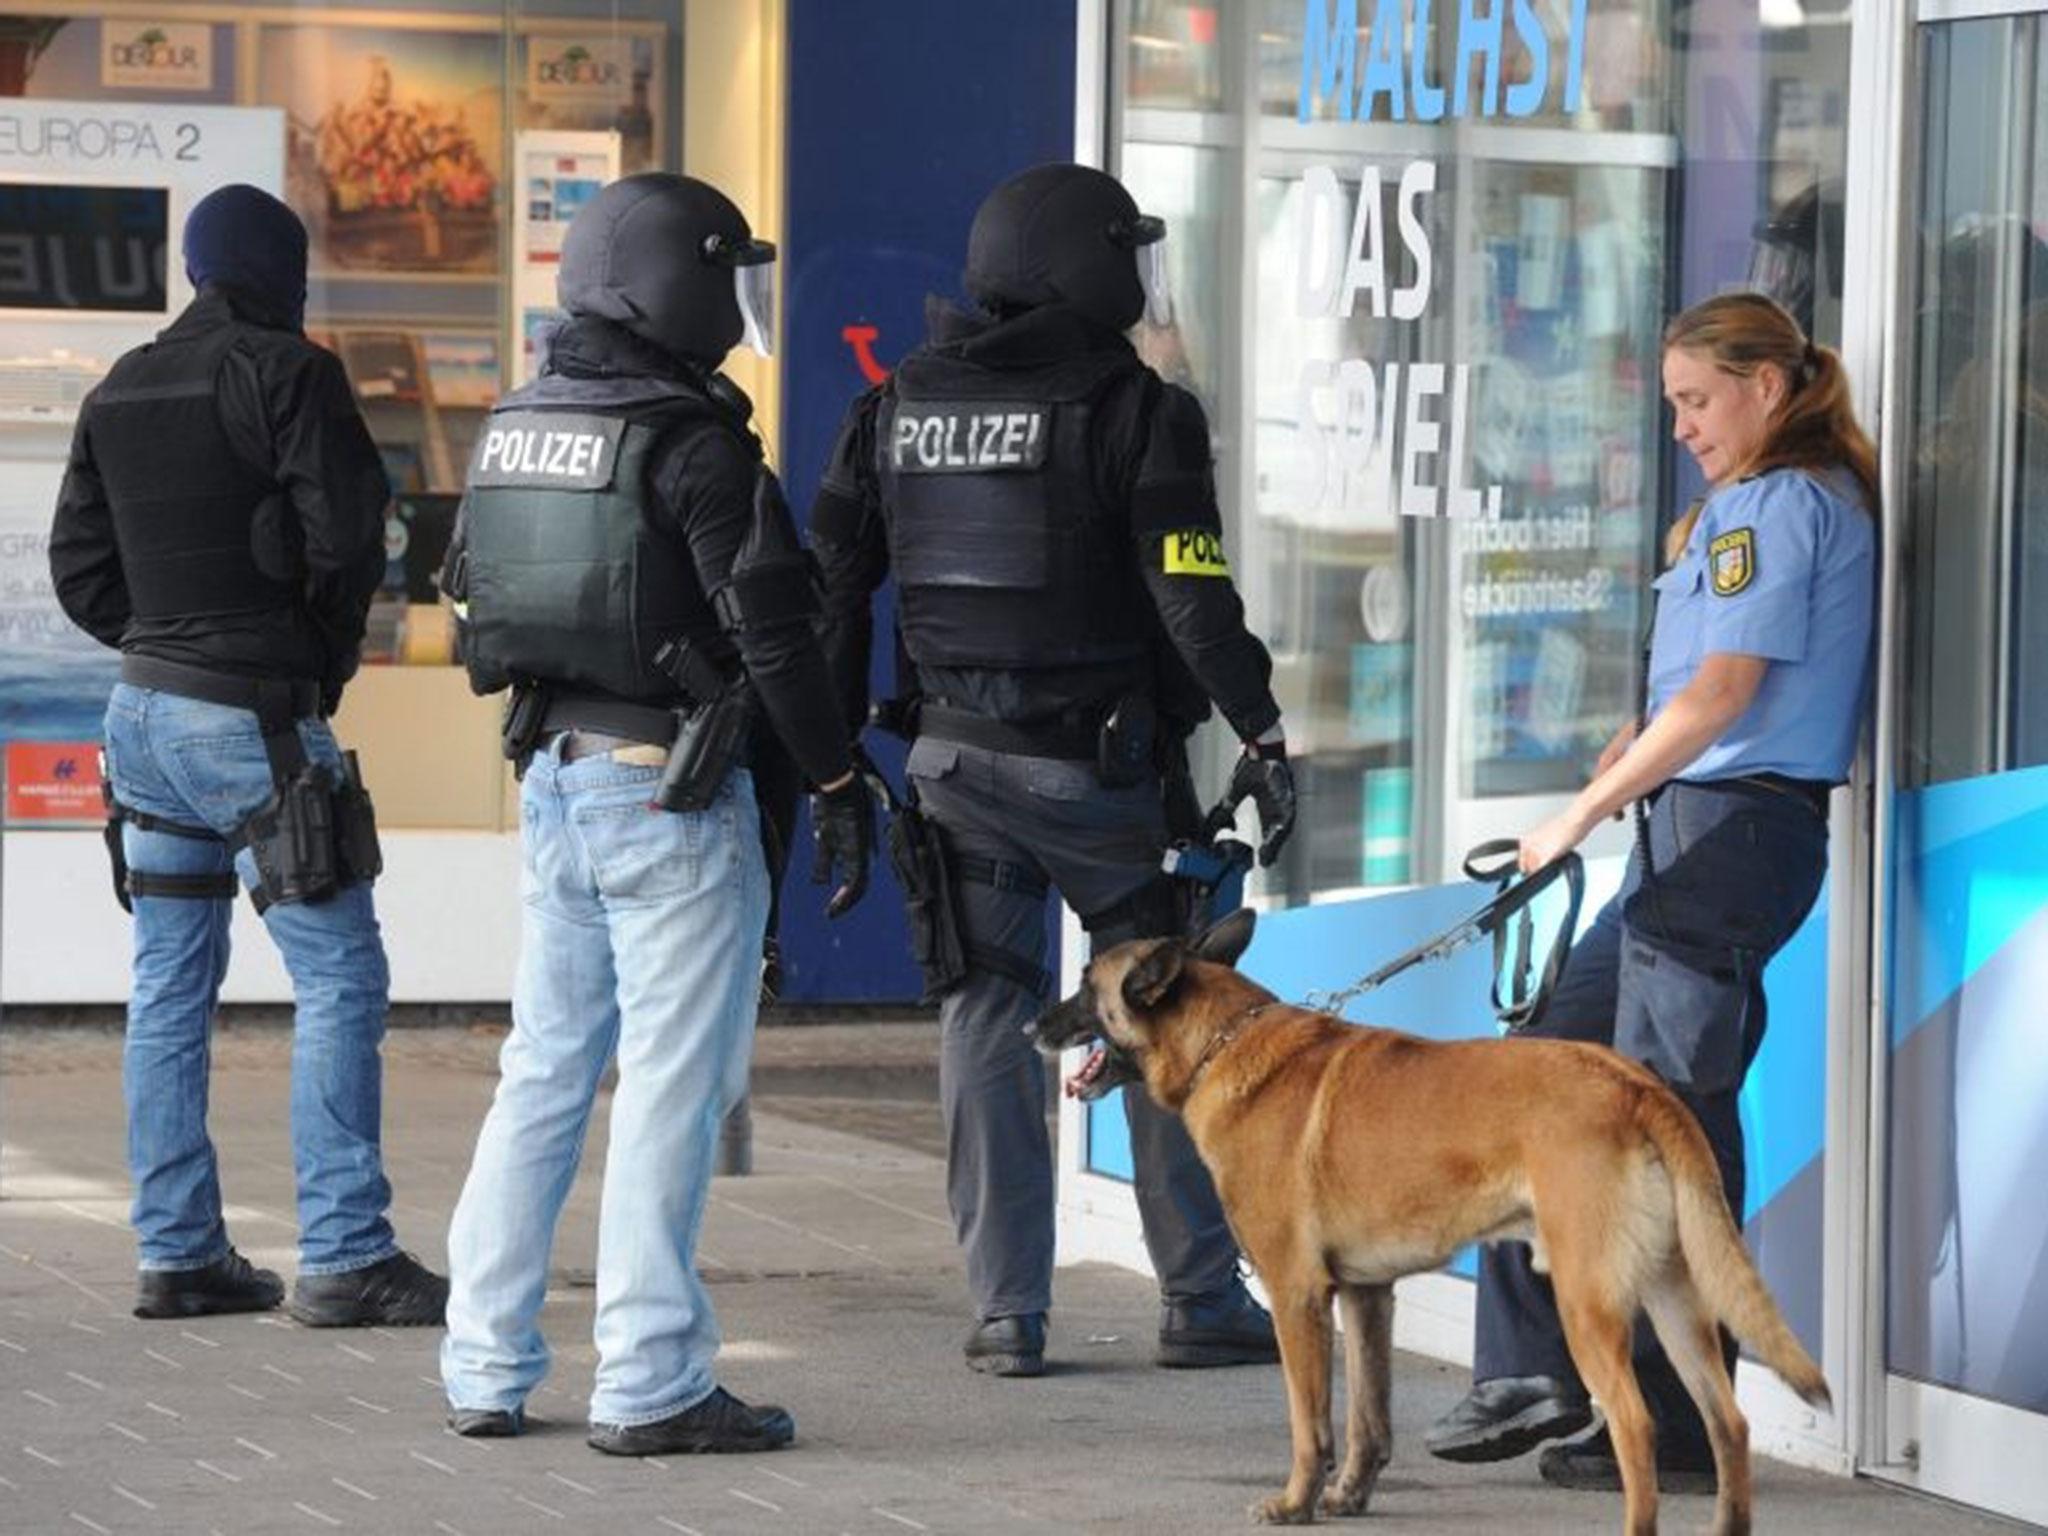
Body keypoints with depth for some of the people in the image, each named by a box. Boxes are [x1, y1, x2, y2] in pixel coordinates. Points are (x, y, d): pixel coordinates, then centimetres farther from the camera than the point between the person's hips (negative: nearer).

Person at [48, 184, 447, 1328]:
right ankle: (345, 1256, -9)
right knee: (340, 977, -5)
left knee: (172, 988, 10)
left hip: (146, 708, 8)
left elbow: (79, 565, 12)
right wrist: (329, 652, 2)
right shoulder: (287, 375, -10)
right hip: (256, 720, -8)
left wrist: (163, 643, 12)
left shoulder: (122, 394, 12)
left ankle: (179, 1253, 12)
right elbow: (347, 537, -15)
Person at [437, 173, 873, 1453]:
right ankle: (649, 1385, -2)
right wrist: (838, 785, -9)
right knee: (672, 1084, -3)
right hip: (671, 784, -8)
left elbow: (475, 596, 17)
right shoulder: (692, 443, -15)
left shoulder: (516, 429, 9)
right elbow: (769, 628, -16)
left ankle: (486, 1370, 15)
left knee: (544, 1071, 13)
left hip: (555, 774, 8)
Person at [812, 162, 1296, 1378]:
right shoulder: (1133, 411, -9)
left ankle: (1008, 1313, 5)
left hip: (957, 763, 4)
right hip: (1101, 769, -4)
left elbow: (831, 584, 10)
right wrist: (1261, 732, -11)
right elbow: (1191, 595, -16)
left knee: (984, 1026, 8)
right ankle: (1202, 1301, 10)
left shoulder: (899, 410, 7)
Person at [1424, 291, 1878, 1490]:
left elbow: (1720, 694, -18)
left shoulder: (1776, 505, -12)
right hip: (1709, 831, 11)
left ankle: (1676, 1431, -1)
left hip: (1727, 833, -11)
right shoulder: (1825, 499, 18)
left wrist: (1582, 815, -13)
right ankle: (1535, 1372, 13)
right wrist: (1647, 743, 7)